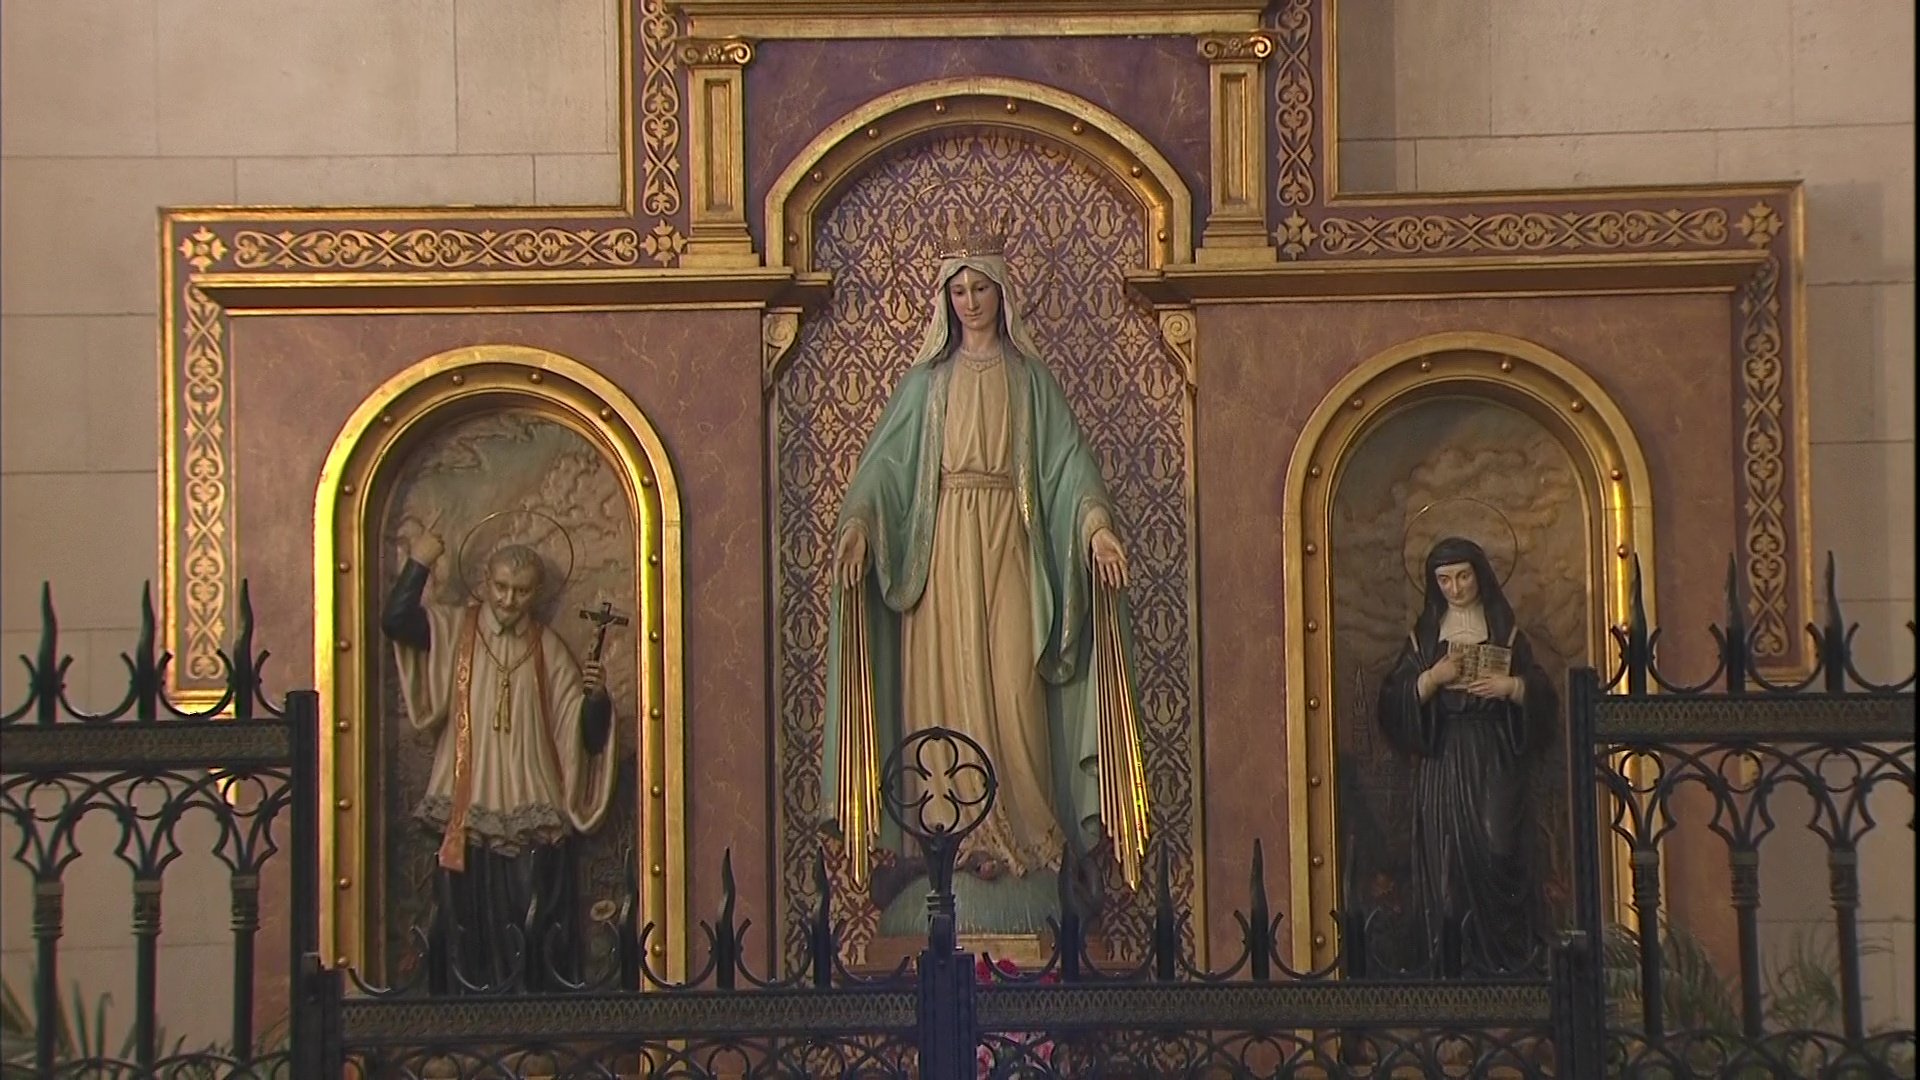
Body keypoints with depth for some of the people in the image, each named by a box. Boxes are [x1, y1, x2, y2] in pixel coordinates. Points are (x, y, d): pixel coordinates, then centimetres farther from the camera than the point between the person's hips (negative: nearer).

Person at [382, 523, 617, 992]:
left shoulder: (550, 650, 7)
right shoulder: (455, 630, 6)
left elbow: (587, 736, 3)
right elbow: (394, 621, -12)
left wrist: (595, 697, -16)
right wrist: (419, 562, -13)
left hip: (533, 825, 1)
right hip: (467, 820, 0)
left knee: (533, 939, 0)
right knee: (468, 932, 1)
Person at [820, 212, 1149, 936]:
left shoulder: (1029, 378, 12)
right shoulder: (928, 378, 12)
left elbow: (1068, 460, 4)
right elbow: (887, 459, 4)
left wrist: (1096, 525, -14)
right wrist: (859, 520, -14)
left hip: (1009, 549, 0)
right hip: (942, 545, 1)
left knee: (1014, 690, -6)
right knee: (948, 686, -5)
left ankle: (1022, 838, -3)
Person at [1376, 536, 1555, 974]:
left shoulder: (1505, 631, 8)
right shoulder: (1424, 634, 10)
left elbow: (1540, 693, 6)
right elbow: (1394, 700, 3)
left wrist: (1511, 685, -14)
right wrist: (1432, 678, -12)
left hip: (1495, 759, -1)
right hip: (1442, 760, 1)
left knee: (1497, 851, -13)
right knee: (1446, 858, -4)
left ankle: (1507, 954, 1)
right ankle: (1451, 961, 3)